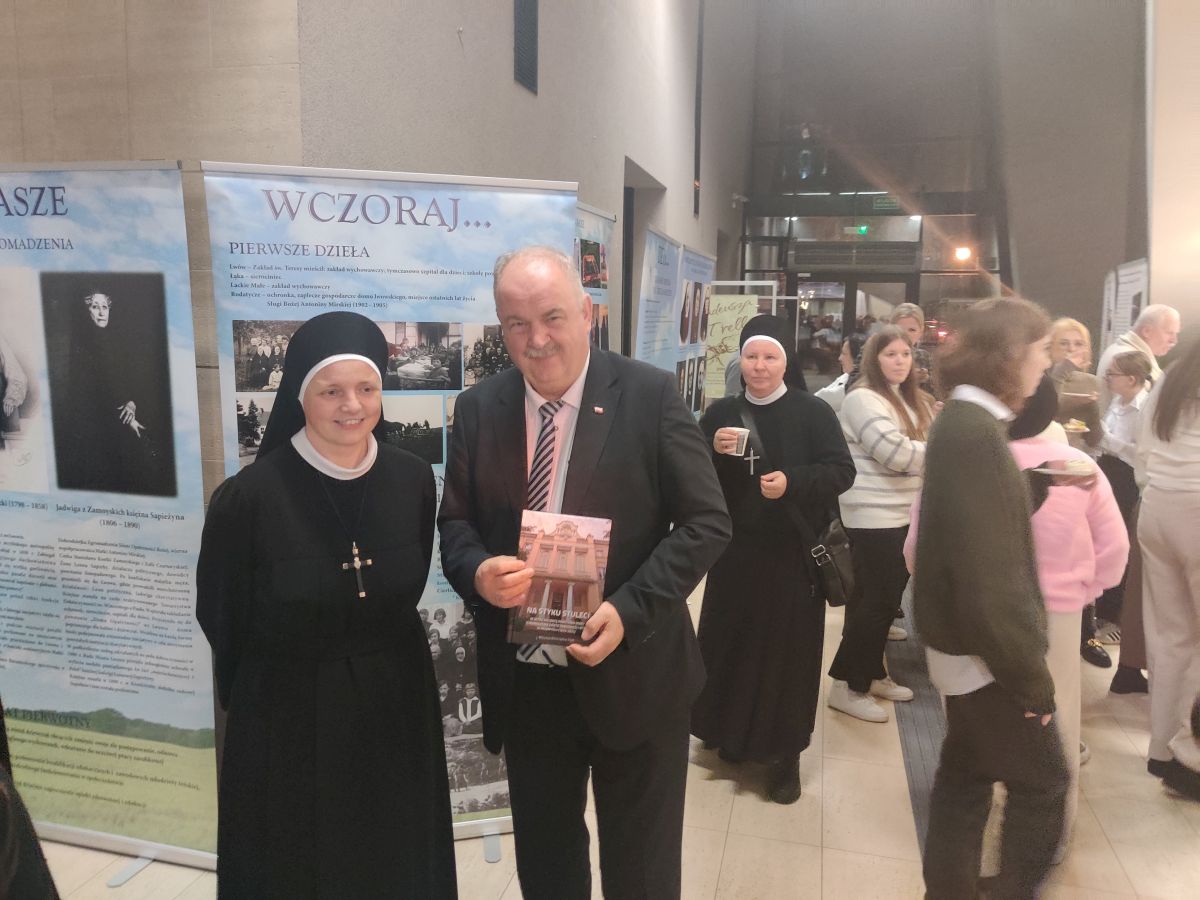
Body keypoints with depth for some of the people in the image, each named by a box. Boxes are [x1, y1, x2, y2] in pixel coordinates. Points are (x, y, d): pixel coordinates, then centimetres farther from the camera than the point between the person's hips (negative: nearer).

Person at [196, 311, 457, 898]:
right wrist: (290, 672, 8)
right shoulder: (248, 497, -19)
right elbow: (220, 615, -4)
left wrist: (379, 658, 9)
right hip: (288, 716, -3)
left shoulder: (414, 480, -8)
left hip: (395, 706, 3)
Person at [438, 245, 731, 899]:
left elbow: (706, 522, -9)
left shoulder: (650, 396, -10)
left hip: (631, 676, -2)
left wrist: (629, 611, -20)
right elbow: (455, 521, 8)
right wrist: (478, 571, -15)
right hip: (523, 681, 3)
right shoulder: (478, 409, 1)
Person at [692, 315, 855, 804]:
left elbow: (842, 471, -8)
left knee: (787, 650, 4)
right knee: (729, 644, 8)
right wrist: (713, 450, -18)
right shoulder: (721, 412, 5)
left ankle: (785, 754, 19)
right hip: (735, 552, 3)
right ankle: (731, 734, 29)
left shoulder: (813, 412, -3)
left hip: (792, 555, -2)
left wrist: (792, 481, -23)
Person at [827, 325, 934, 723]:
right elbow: (897, 454, -21)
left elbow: (921, 446, 18)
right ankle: (846, 686, 7)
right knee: (875, 600, -4)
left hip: (902, 514, 9)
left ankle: (872, 673, 28)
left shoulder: (910, 399, 15)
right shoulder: (863, 399, -13)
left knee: (887, 598, 15)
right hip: (874, 516, -9)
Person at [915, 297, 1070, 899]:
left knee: (964, 778, 18)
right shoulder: (976, 433, -24)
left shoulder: (961, 422, 7)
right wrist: (1030, 675, -19)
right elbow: (988, 574, -26)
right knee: (1043, 785, 7)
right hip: (986, 653, -9)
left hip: (964, 646, 9)